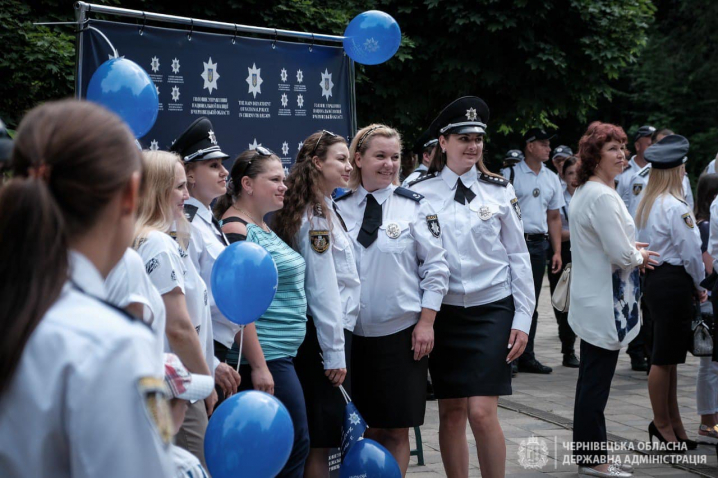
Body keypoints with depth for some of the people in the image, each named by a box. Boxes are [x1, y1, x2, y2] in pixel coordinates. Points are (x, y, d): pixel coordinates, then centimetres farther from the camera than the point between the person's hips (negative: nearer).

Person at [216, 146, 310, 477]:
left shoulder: (263, 227, 16)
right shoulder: (236, 229, -14)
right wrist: (258, 366, -22)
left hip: (281, 355, 10)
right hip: (264, 357, -10)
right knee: (295, 443, -6)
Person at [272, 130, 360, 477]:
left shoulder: (324, 210, 16)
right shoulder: (317, 217, -13)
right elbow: (322, 290, -17)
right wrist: (334, 353, -17)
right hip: (326, 334, -9)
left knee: (320, 437, 12)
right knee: (322, 439, -5)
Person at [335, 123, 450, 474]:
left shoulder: (414, 206, -1)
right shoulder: (339, 208, 3)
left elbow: (436, 267, -1)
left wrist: (426, 322, -7)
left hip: (402, 333, -2)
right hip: (352, 333, 2)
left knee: (395, 430, 3)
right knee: (364, 426, 8)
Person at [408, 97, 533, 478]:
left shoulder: (500, 191, 2)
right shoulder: (420, 193, 0)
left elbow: (519, 257, 4)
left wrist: (522, 320, 0)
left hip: (491, 311, -1)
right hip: (443, 313, 1)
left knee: (482, 412, -10)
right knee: (451, 412, 6)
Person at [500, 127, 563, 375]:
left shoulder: (552, 179, 13)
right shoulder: (510, 174, -4)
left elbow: (554, 217, 16)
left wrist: (557, 251, 10)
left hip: (538, 244, 6)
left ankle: (526, 357, 16)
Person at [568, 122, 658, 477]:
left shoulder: (582, 193, 12)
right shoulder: (602, 197, -20)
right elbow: (621, 254, -23)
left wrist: (630, 249, 12)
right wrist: (640, 257, -3)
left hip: (590, 301, 10)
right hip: (605, 304, -10)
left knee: (592, 381, 16)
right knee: (596, 383, -2)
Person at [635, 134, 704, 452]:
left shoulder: (646, 205, 11)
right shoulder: (675, 207, -16)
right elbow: (691, 252, -15)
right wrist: (699, 286, 1)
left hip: (653, 279, 9)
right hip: (674, 282, -9)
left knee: (667, 357, 15)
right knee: (665, 358, 0)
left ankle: (672, 423, 23)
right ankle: (663, 425, 9)